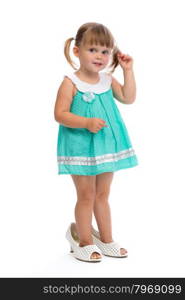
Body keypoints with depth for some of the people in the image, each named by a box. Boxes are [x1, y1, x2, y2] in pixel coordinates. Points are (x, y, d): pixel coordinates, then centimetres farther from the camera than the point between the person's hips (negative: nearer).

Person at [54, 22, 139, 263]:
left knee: (102, 195, 16)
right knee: (86, 196, 5)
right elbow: (60, 114, -16)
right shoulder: (70, 83, -13)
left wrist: (128, 70, 0)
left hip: (105, 145, 6)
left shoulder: (108, 80, 6)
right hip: (81, 146, -6)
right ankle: (85, 242, 22)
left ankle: (106, 240, 28)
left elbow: (128, 98, 4)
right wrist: (86, 123, -28)